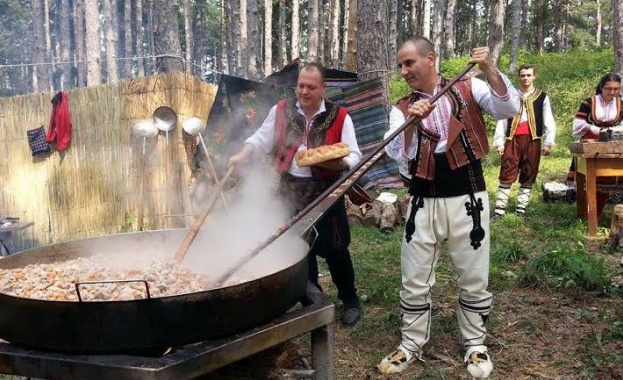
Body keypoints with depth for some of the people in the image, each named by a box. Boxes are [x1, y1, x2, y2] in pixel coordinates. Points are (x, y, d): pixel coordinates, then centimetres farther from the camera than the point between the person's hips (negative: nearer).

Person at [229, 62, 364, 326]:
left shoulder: (339, 116, -7)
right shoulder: (281, 111, 0)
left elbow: (354, 157, -6)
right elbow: (261, 139, 8)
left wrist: (333, 162, -25)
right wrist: (242, 155, -9)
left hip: (326, 194, -3)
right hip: (291, 193, 3)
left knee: (334, 250, 4)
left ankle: (350, 301, 25)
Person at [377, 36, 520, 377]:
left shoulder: (469, 90, 1)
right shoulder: (402, 108, 5)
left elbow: (509, 109, -13)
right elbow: (396, 154, -8)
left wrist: (490, 71, -25)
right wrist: (411, 122, -25)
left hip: (466, 199, -2)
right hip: (423, 201, 2)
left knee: (473, 280, 10)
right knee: (414, 281, 10)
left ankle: (475, 345, 30)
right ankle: (412, 346, 27)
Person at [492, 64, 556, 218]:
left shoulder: (542, 97, 8)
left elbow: (549, 122, 5)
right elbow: (502, 120, 7)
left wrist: (548, 143, -4)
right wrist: (499, 142, 0)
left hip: (533, 140, 1)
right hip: (512, 139, 0)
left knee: (528, 176, 4)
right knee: (507, 175, -4)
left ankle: (521, 208, 12)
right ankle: (499, 209, -2)